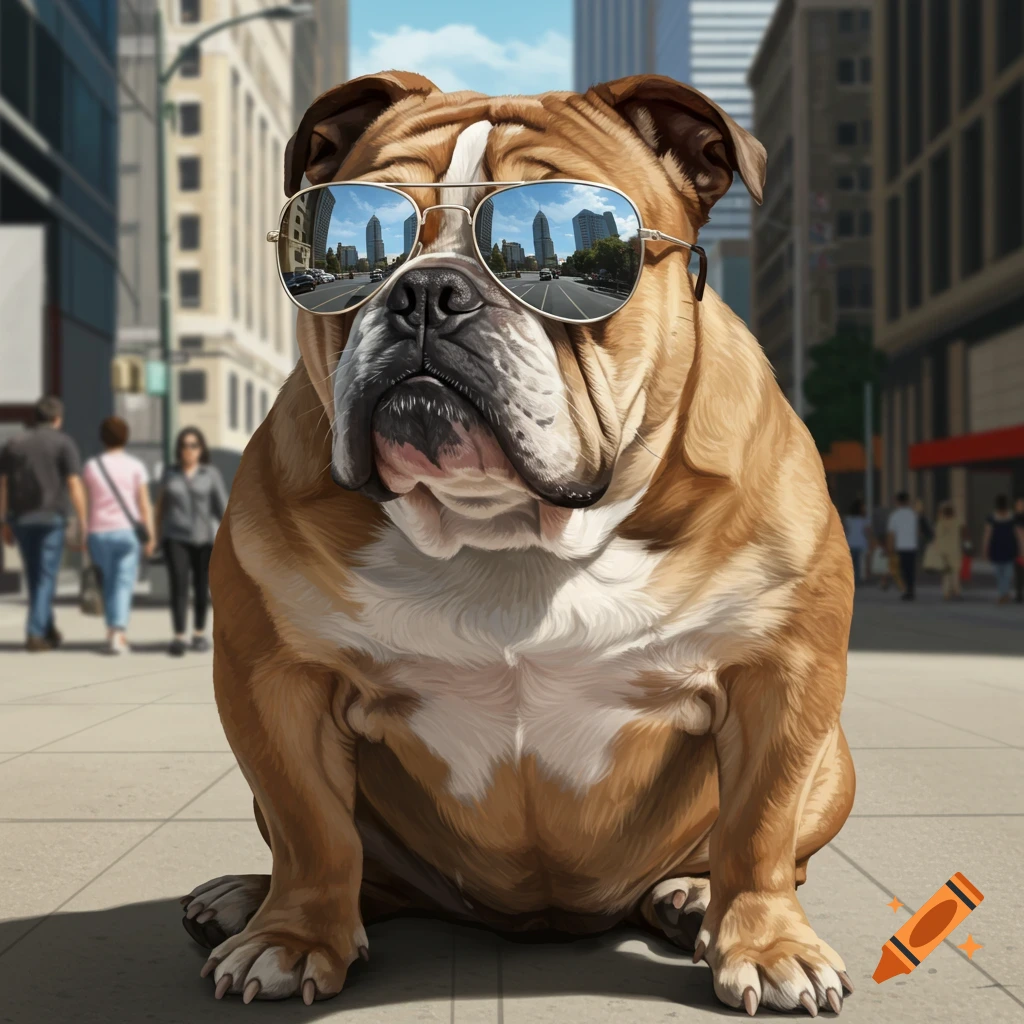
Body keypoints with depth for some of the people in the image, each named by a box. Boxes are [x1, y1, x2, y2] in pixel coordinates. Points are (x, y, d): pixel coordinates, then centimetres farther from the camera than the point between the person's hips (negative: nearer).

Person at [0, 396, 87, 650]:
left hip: (21, 518, 4)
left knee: (35, 576, 17)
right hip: (51, 517, -4)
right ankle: (35, 634, -8)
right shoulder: (64, 443, -4)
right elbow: (75, 486, -11)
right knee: (45, 578, 1)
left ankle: (48, 630, 25)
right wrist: (83, 525, -9)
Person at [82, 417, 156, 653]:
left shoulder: (91, 466, 3)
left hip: (99, 532, 2)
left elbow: (87, 503, 1)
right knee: (123, 584, -4)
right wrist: (151, 536, -2)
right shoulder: (135, 466, -2)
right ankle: (117, 632, -19)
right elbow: (144, 504, -5)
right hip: (127, 531, -2)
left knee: (109, 582, 18)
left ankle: (113, 631, 17)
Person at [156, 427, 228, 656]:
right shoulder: (170, 474, 5)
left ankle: (199, 633, 23)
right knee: (179, 584, -12)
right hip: (176, 538, 0)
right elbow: (162, 505, 12)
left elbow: (223, 506, -2)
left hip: (205, 537, 0)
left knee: (202, 586, 7)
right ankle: (178, 637, -14)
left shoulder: (211, 474, 0)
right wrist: (157, 533, 10)